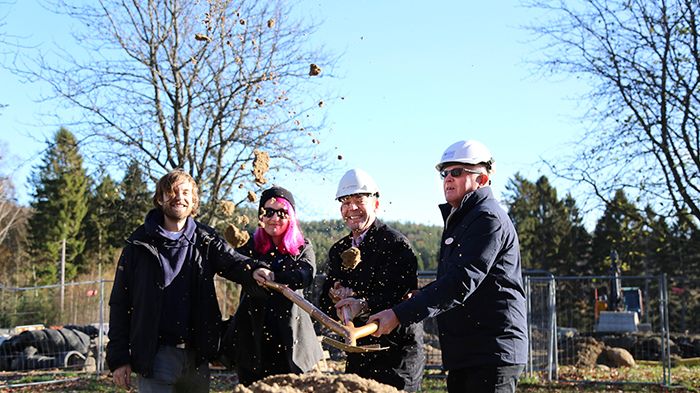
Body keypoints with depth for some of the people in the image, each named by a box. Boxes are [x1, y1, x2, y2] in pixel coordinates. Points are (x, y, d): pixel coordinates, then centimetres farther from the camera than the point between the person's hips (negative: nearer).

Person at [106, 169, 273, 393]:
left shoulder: (206, 241, 9)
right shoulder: (140, 244, 2)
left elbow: (231, 260, -11)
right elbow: (120, 303, 3)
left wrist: (254, 271, -35)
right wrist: (118, 358, -4)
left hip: (197, 357, 3)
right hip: (155, 356, -2)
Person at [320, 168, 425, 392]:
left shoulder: (395, 243, -10)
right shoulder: (338, 251, 12)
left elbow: (401, 298, -22)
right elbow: (325, 306, 10)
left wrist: (364, 304, -38)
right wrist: (335, 296, -12)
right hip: (357, 358, 7)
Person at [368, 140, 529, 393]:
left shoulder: (488, 220, -13)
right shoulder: (457, 221, 20)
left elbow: (461, 282, -23)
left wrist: (400, 314, -27)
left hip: (492, 354, -10)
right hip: (463, 355, 10)